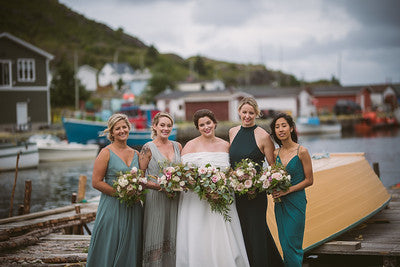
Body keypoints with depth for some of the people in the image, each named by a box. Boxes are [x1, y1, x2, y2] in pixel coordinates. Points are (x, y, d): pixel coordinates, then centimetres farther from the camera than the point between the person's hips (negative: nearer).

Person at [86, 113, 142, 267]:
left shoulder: (136, 154, 12)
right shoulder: (106, 153, -4)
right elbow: (96, 182, -9)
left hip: (133, 209, 5)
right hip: (112, 207, -5)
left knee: (130, 250, 7)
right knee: (109, 250, -2)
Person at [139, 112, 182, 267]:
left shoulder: (177, 146, 10)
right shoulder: (148, 148, -3)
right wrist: (160, 186, -16)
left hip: (175, 200, 4)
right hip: (155, 198, -4)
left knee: (172, 238, 6)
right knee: (155, 238, -3)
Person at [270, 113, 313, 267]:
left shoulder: (301, 151, -8)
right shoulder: (276, 153, 7)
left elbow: (309, 180, -7)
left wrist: (288, 190, -15)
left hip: (296, 201, -5)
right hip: (280, 203, 5)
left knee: (292, 245, -6)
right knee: (284, 244, 8)